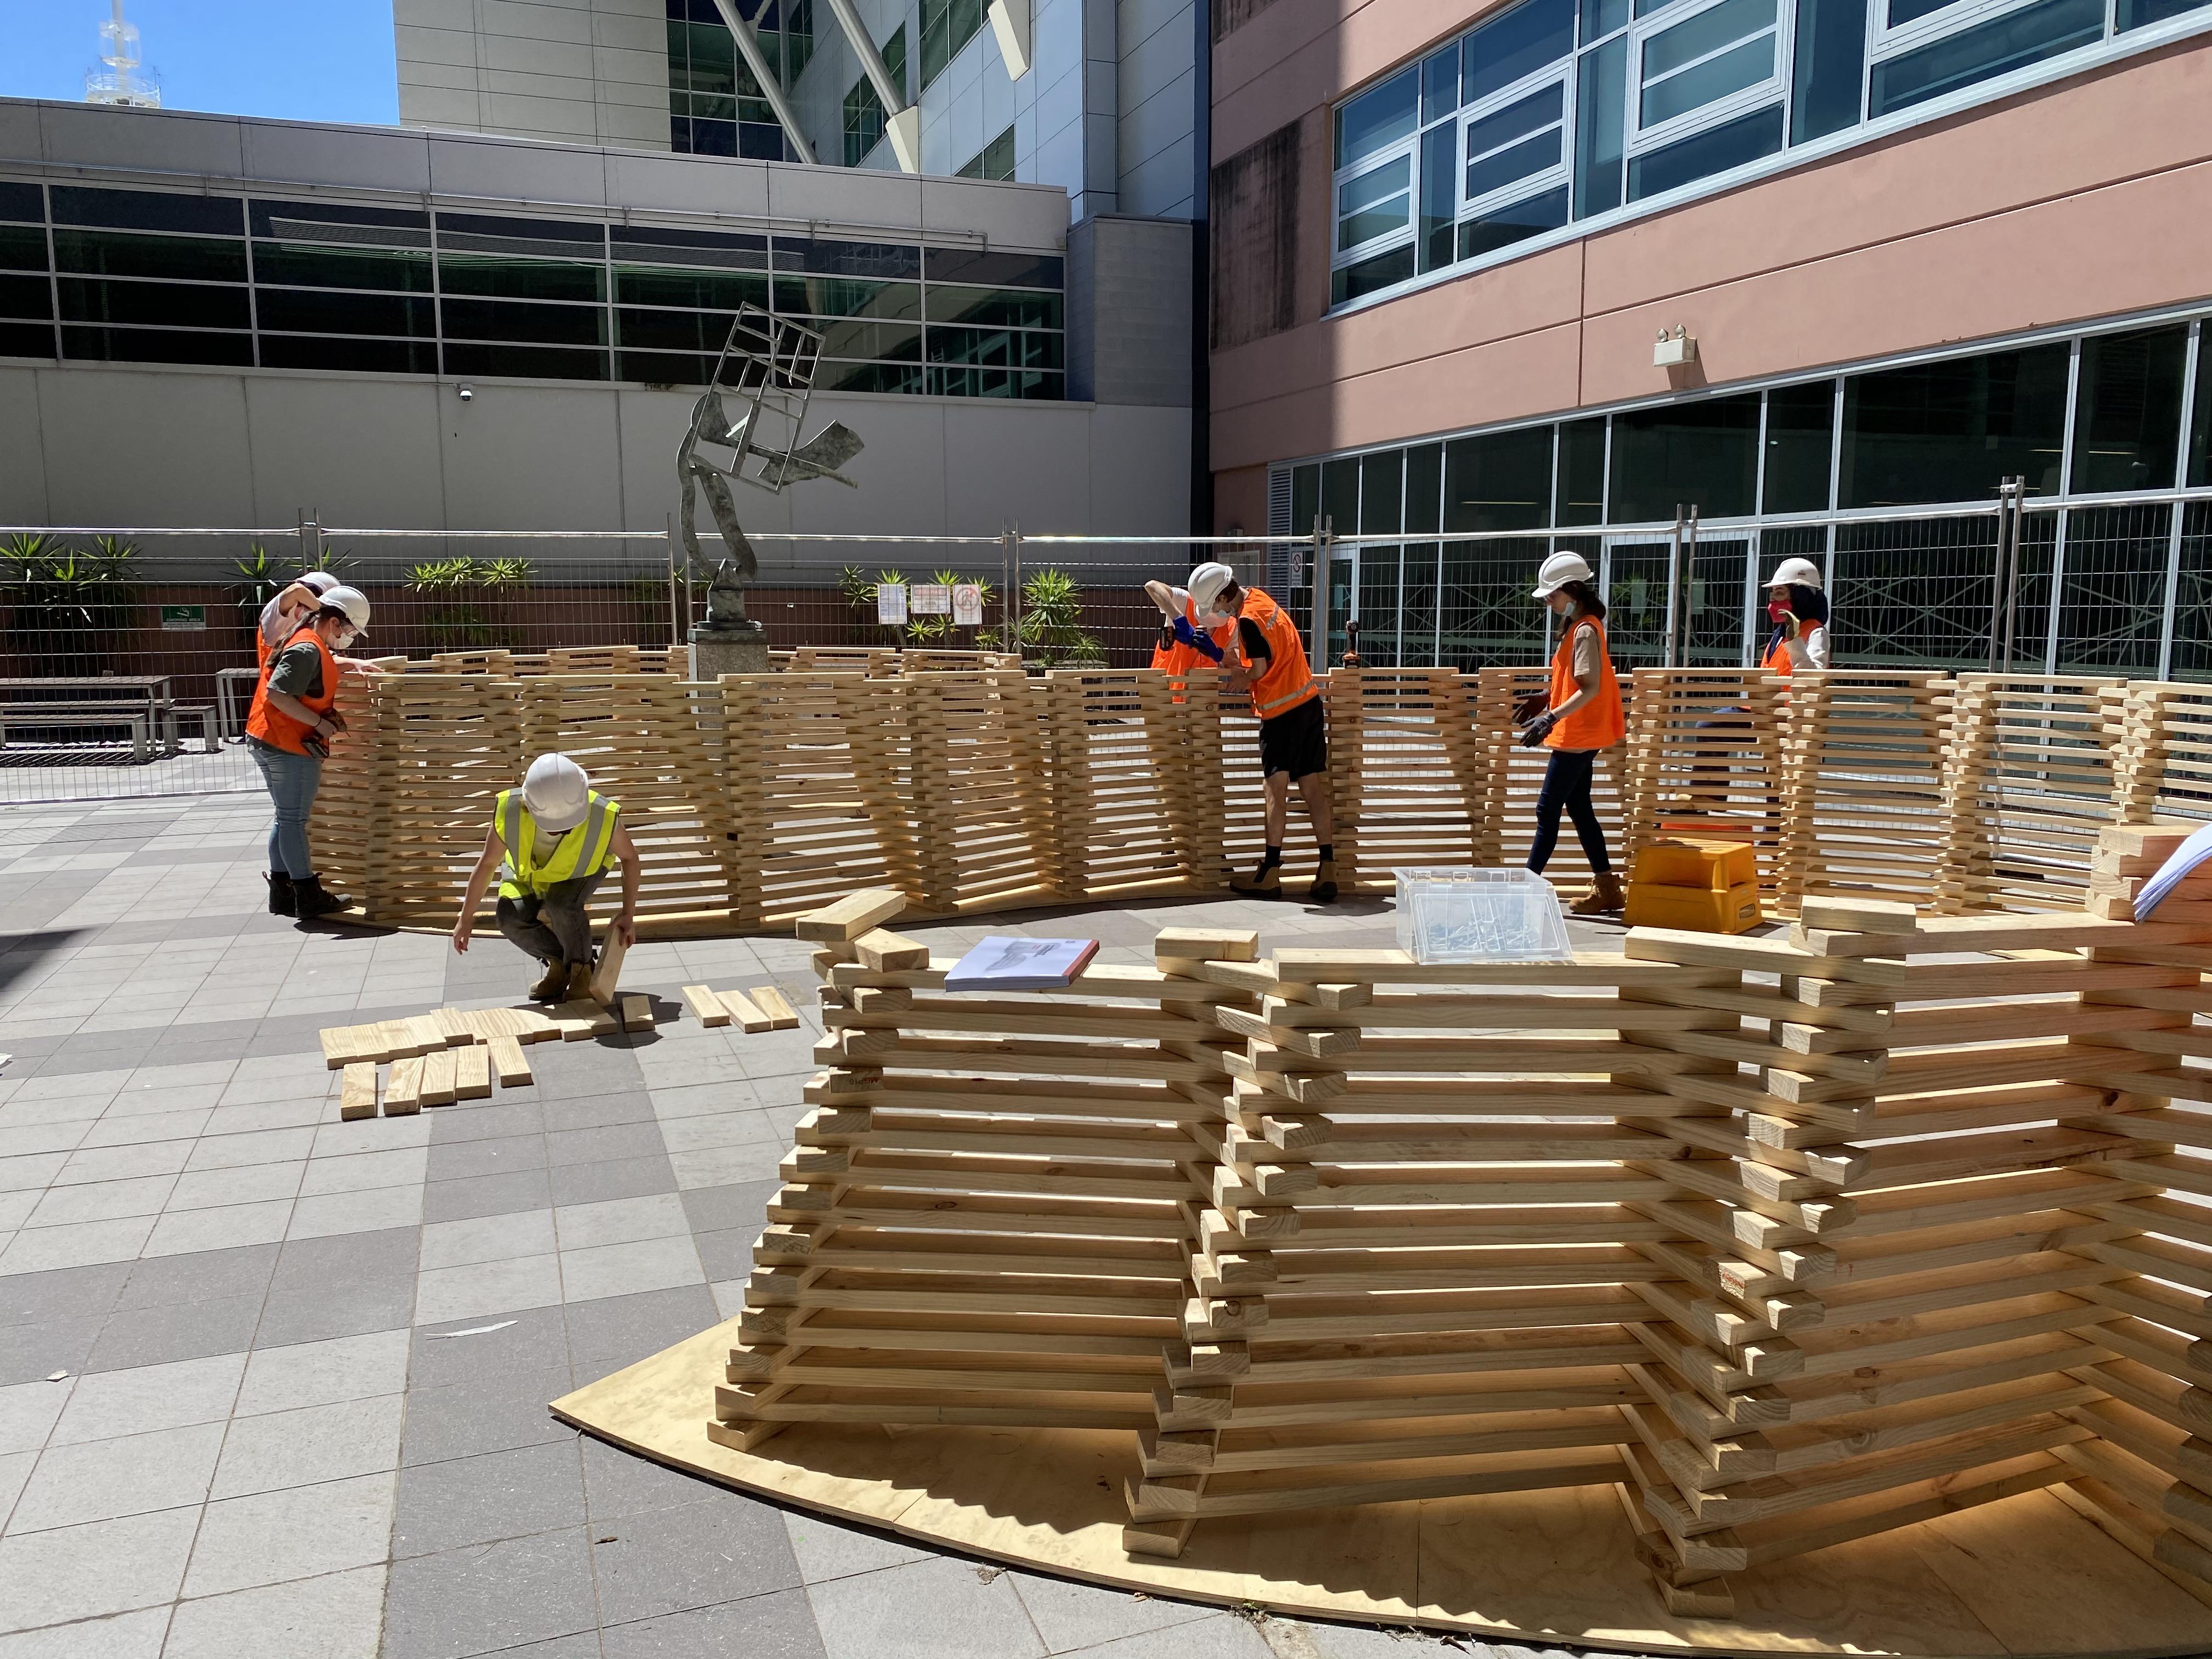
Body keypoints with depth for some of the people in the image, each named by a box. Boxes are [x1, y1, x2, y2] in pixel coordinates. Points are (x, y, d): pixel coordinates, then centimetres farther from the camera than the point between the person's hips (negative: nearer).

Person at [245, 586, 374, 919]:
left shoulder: (311, 643, 13)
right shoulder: (308, 650, -19)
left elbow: (327, 663, 38)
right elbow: (277, 695, -27)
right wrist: (321, 723, -22)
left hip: (269, 742, 11)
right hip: (289, 746, -11)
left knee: (286, 818, 15)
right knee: (294, 820, -4)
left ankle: (282, 892, 20)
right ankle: (309, 897, 2)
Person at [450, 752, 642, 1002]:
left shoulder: (603, 817, -39)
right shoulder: (509, 812, -37)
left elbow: (629, 856, -16)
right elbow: (487, 864, -18)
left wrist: (629, 913, -22)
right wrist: (466, 918, -8)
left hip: (582, 868, -2)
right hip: (528, 869, 2)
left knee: (560, 904, -32)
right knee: (512, 918, -23)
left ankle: (581, 969, -5)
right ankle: (558, 962, 6)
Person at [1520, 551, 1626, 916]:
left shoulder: (1585, 630, -16)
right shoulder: (1580, 627, 13)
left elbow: (1590, 688, -23)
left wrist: (1551, 718, -29)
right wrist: (1548, 699, 24)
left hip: (1577, 736, -10)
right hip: (1578, 735, 10)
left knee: (1547, 810, -7)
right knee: (1580, 809, 12)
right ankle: (1606, 889, 16)